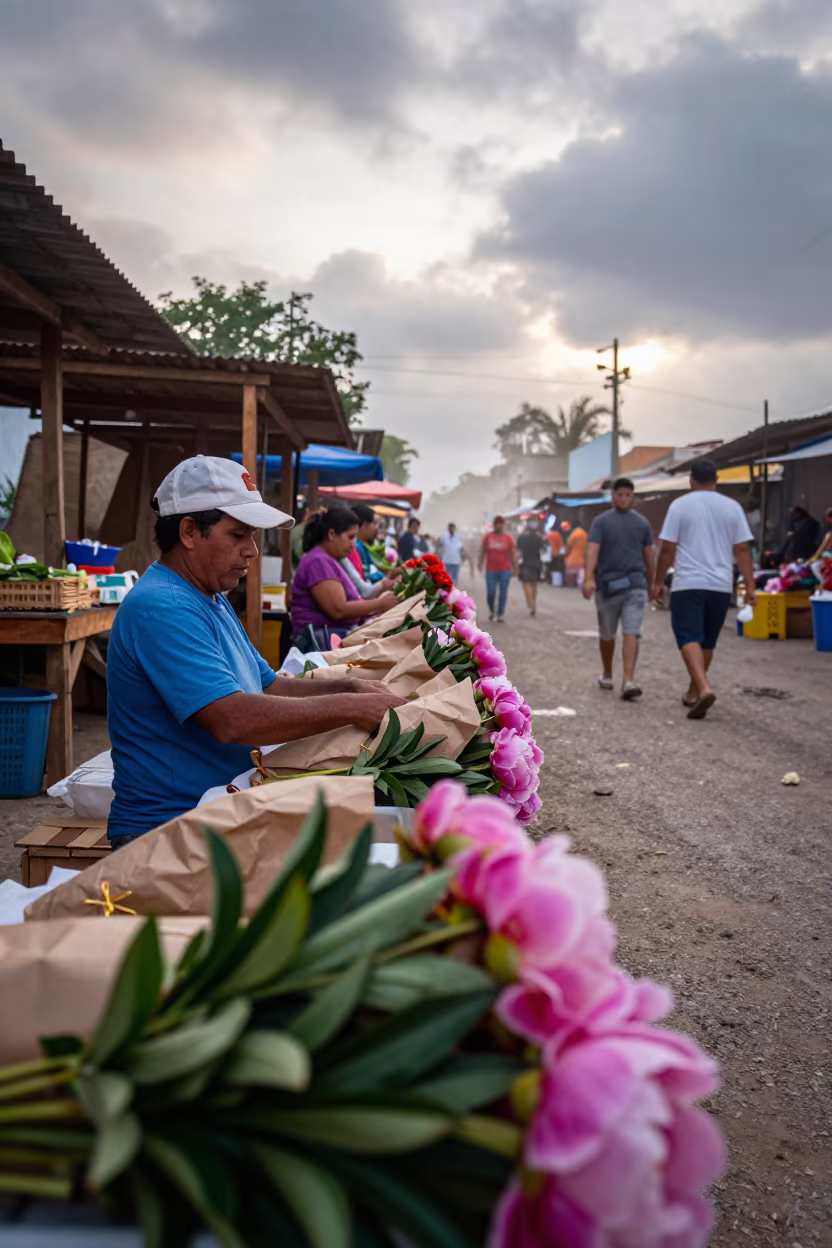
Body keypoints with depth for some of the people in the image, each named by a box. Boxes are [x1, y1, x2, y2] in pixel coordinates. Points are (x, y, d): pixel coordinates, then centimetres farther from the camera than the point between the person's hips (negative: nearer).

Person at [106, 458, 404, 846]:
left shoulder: (211, 599, 15)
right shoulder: (160, 609, -19)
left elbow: (268, 687, 18)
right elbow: (231, 719, -28)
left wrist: (347, 689, 2)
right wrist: (351, 709, -24)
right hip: (165, 832, -10)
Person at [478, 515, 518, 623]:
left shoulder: (508, 538, -1)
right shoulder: (488, 537, 2)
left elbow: (513, 553, 1)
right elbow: (482, 551, 9)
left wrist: (515, 568, 0)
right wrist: (480, 563, 3)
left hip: (505, 570, 0)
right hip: (491, 570, 0)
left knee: (503, 593, 0)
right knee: (490, 592, -4)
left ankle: (501, 614, 9)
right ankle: (491, 609, 24)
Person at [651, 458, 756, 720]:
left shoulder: (680, 505, -3)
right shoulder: (732, 507, 6)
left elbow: (667, 549, -4)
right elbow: (742, 549, 3)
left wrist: (658, 582, 5)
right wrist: (750, 586, 5)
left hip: (688, 584, -4)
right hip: (721, 586, 4)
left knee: (689, 639, -7)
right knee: (707, 642, 15)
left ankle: (704, 689, -27)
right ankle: (693, 692, 26)